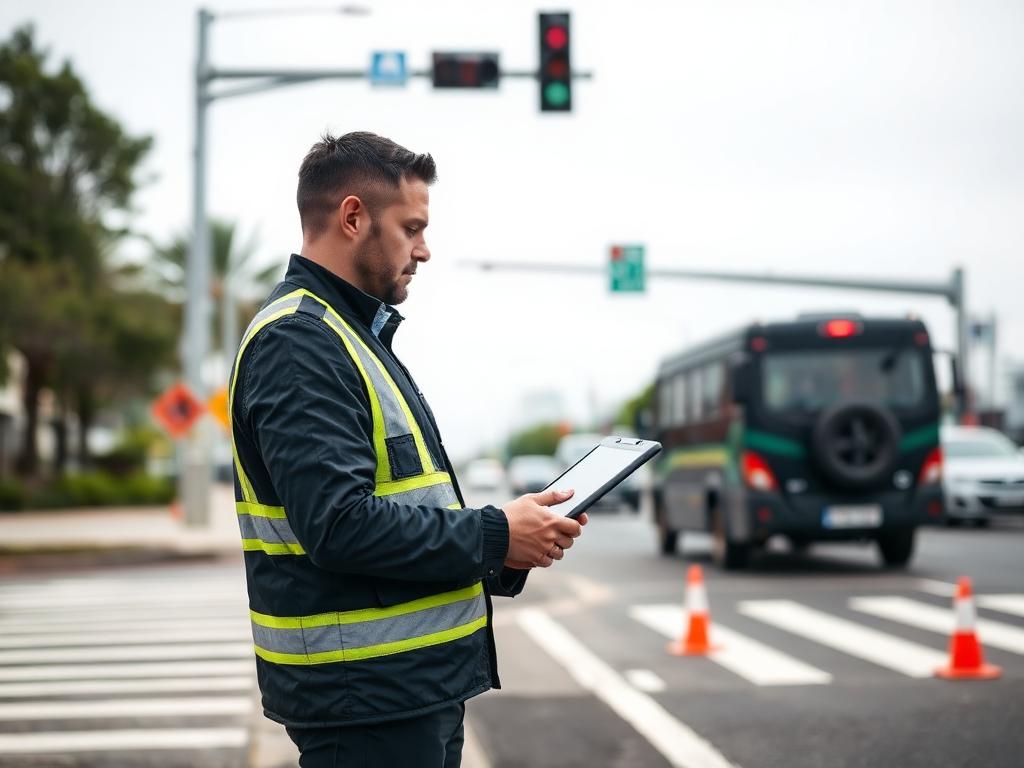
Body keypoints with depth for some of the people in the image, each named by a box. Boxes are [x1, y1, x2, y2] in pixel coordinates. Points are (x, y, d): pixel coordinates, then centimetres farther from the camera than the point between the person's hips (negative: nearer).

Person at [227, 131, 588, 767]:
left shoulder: (351, 334, 18)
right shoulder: (298, 340, -15)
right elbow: (340, 523, -25)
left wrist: (511, 545, 8)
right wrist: (494, 537, -16)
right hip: (365, 693, -10)